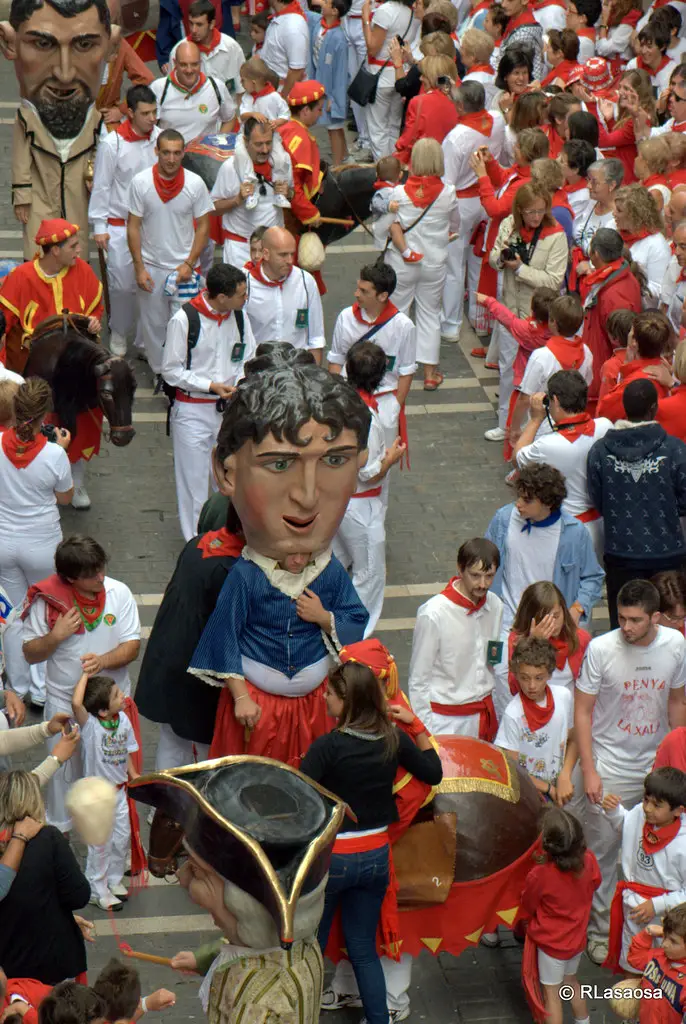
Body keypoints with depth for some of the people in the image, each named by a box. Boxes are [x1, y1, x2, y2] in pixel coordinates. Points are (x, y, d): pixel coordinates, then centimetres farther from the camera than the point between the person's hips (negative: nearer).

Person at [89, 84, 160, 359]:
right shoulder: (112, 144, -12)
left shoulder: (160, 137, -4)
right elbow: (101, 187, -5)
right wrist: (99, 227, -3)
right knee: (122, 284, 2)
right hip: (121, 225, -3)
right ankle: (118, 333, 22)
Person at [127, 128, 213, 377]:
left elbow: (203, 226, -1)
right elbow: (133, 226, -3)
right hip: (151, 265, 0)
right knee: (153, 323, 7)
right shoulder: (141, 182, -8)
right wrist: (139, 268, -7)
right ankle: (159, 372, 23)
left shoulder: (195, 183, -7)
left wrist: (189, 264, -9)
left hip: (184, 266, 0)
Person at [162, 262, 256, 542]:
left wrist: (241, 380, -9)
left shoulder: (239, 317, -2)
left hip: (230, 407, 4)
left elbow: (249, 357, 11)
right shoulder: (184, 320, -17)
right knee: (194, 477, 5)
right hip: (192, 411, -4)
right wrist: (211, 386, -18)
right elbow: (171, 371, -11)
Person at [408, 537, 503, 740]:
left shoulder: (495, 606, 0)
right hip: (446, 721, -5)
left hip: (485, 715, 6)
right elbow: (418, 682, -11)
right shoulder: (433, 614, -18)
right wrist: (425, 734, -10)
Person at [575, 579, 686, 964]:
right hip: (610, 769, -3)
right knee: (604, 852, 4)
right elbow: (582, 712, -9)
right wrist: (589, 771, -12)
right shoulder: (601, 649, -17)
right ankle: (601, 932, 20)